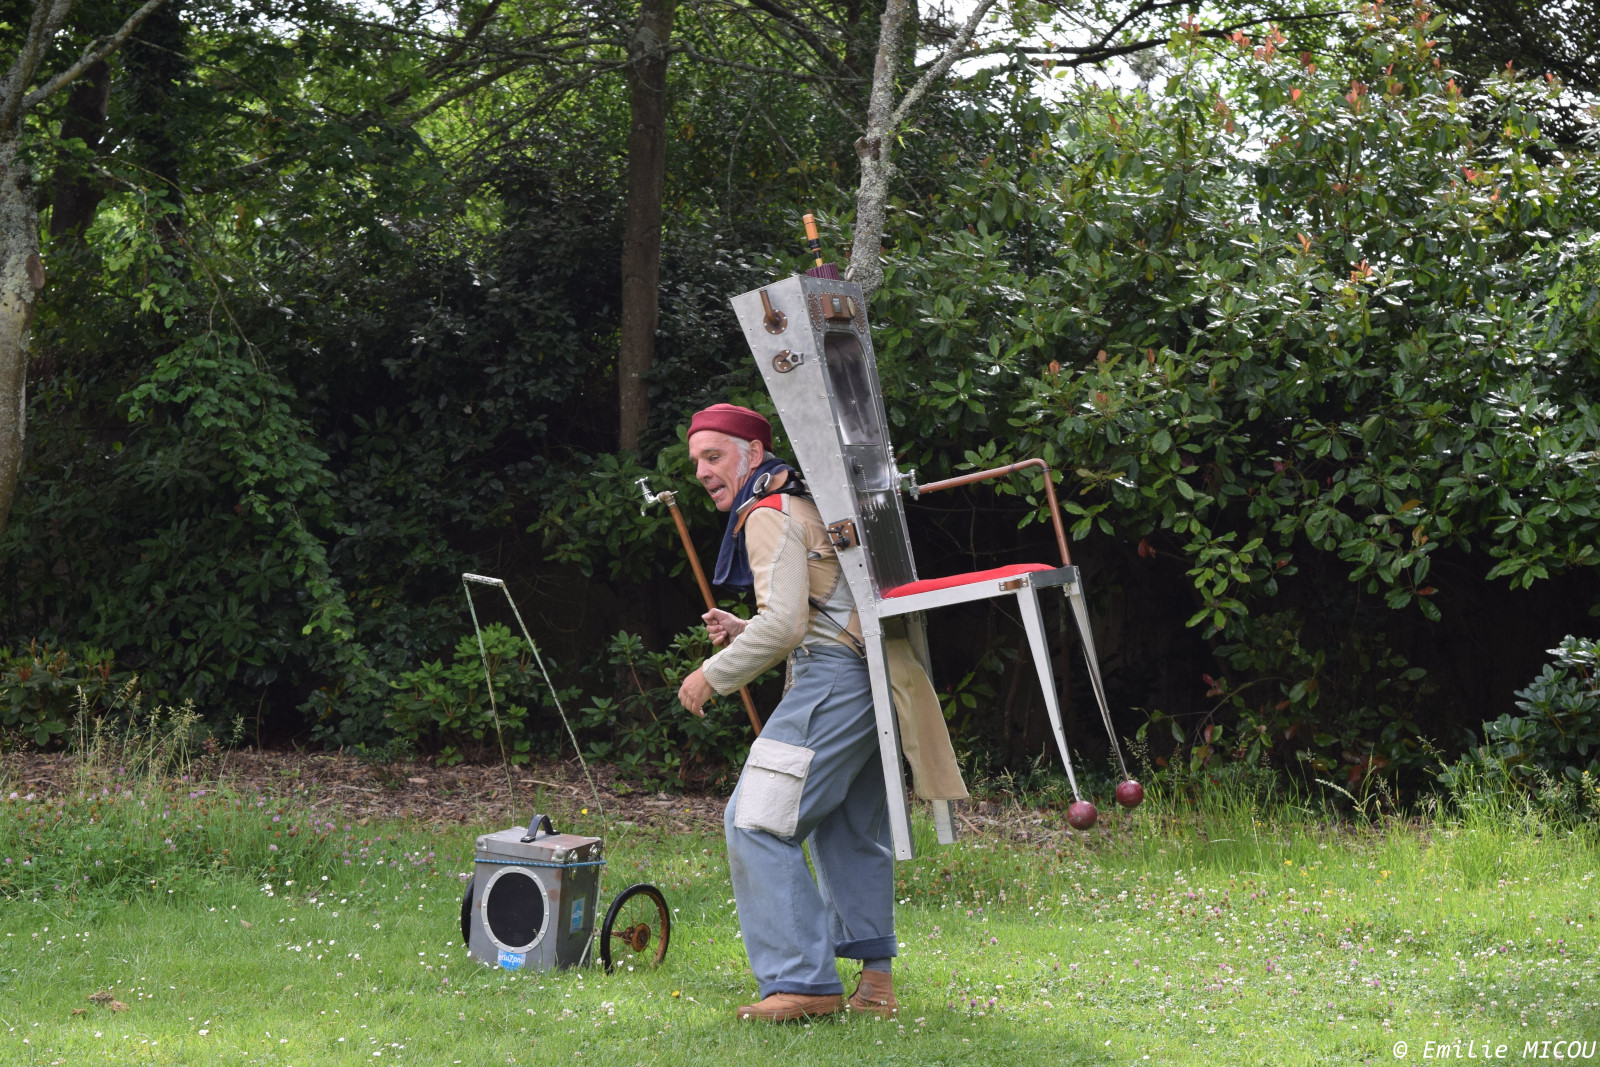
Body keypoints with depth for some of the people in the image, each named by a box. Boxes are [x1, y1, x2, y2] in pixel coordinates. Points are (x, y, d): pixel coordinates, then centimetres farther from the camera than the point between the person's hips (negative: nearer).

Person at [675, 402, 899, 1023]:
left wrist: (714, 674, -7)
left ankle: (803, 982, -13)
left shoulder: (768, 514, -8)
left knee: (756, 824, -11)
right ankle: (874, 980, 20)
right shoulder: (800, 507, 25)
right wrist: (741, 632, 17)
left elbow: (785, 624, -17)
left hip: (834, 680, -11)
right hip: (870, 679, 11)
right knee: (849, 831, 17)